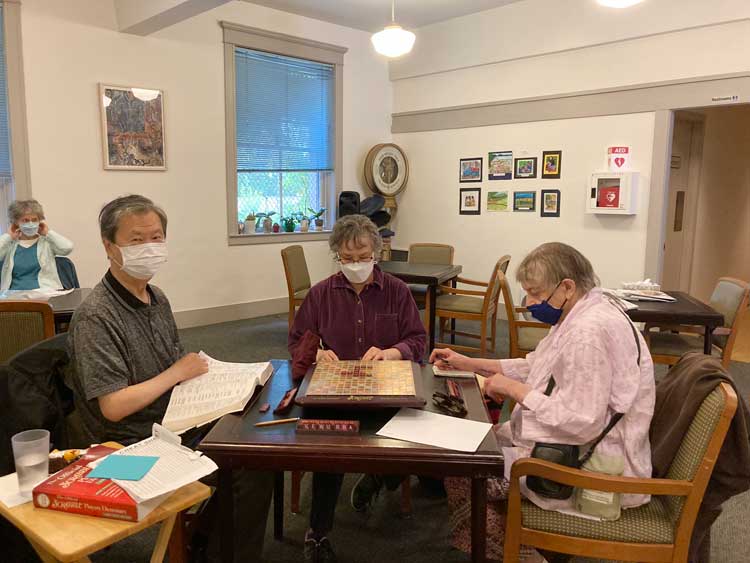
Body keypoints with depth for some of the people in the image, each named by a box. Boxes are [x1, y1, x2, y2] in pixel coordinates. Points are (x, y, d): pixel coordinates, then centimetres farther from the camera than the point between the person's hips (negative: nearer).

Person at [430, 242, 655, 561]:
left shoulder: (589, 331, -27)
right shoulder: (581, 316, 6)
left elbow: (581, 424, -31)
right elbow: (535, 367, 16)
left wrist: (515, 389, -20)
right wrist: (468, 363, 10)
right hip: (576, 448, 10)